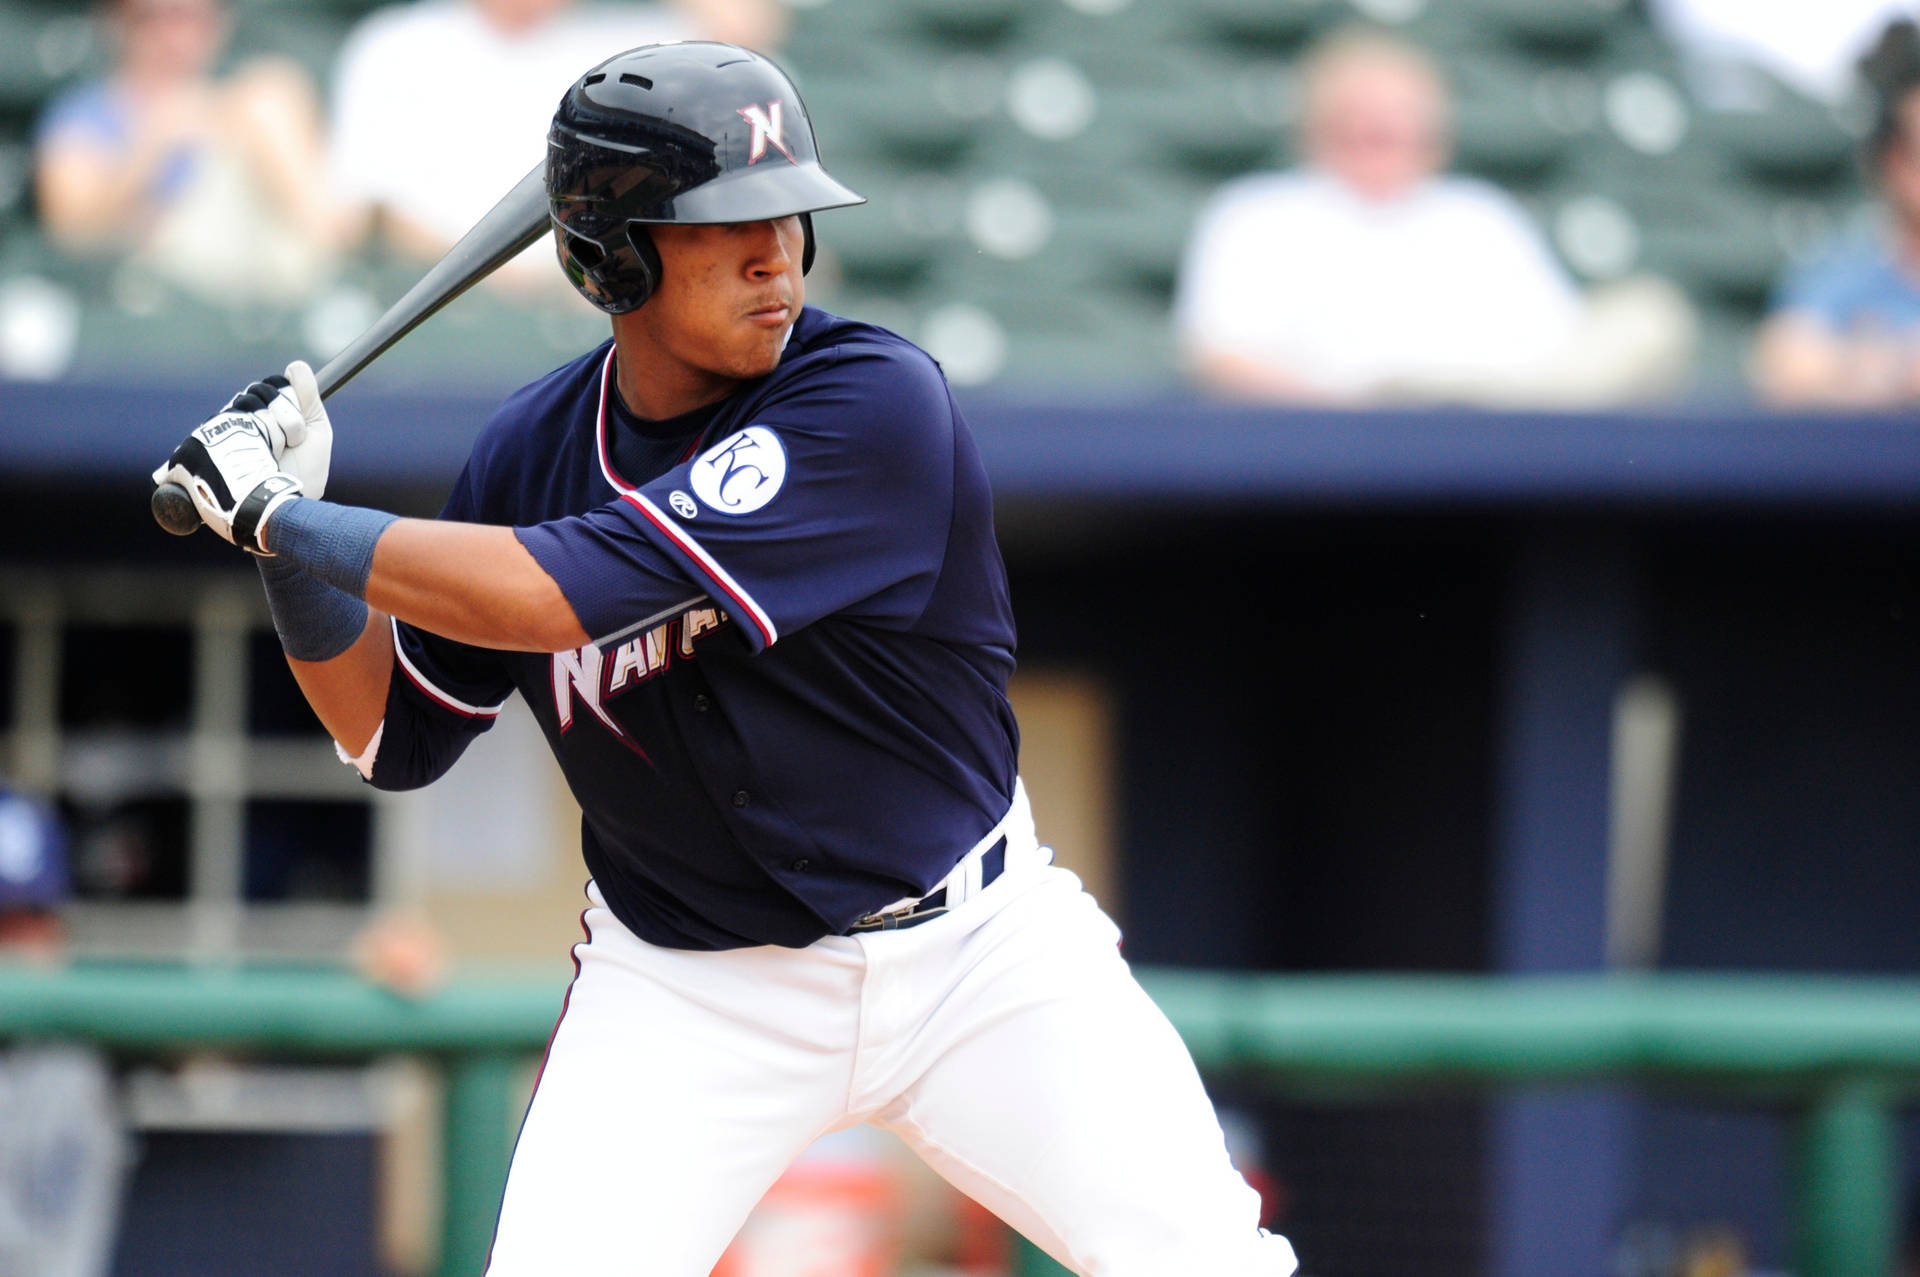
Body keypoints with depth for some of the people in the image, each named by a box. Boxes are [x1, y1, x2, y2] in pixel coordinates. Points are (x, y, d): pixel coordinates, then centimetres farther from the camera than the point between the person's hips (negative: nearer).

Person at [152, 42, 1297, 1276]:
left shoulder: (876, 399, -22)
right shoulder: (533, 452, -4)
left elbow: (558, 595, -28)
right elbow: (395, 735, 9)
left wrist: (274, 515, -20)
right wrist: (288, 538, -6)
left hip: (973, 950, -2)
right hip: (689, 992, 2)